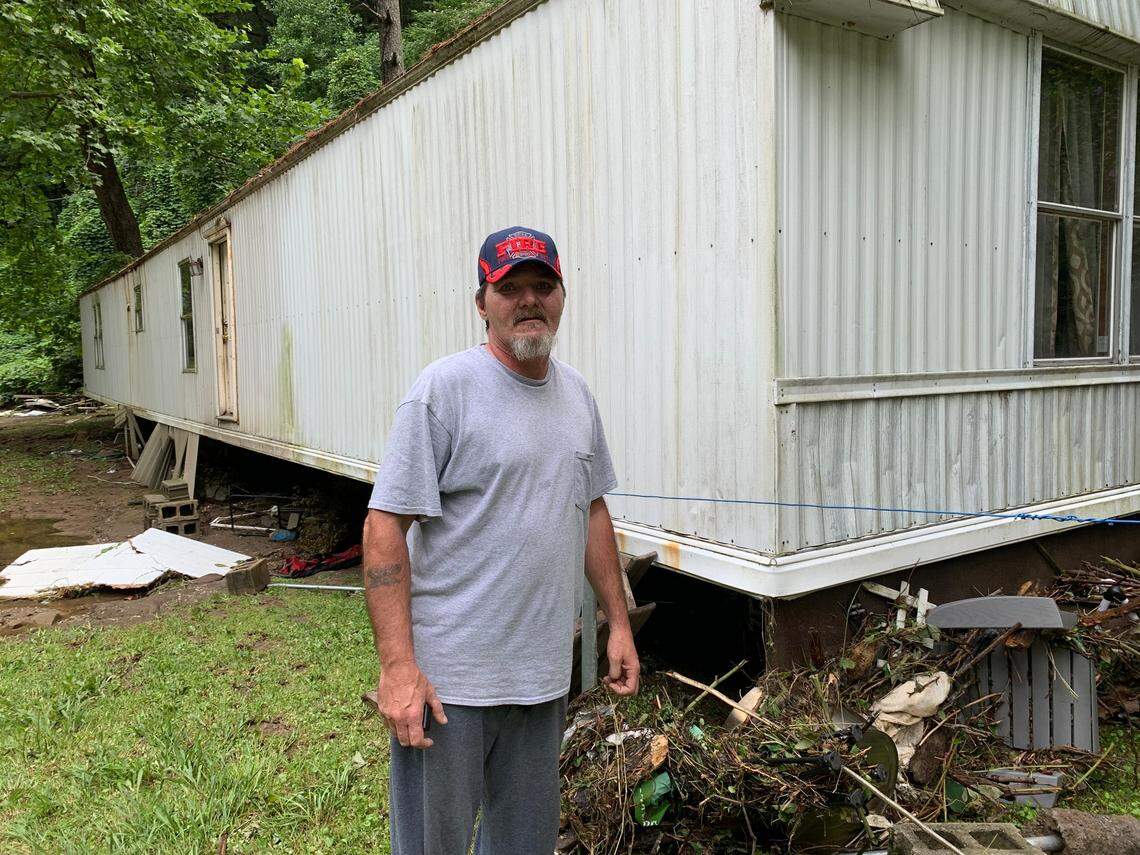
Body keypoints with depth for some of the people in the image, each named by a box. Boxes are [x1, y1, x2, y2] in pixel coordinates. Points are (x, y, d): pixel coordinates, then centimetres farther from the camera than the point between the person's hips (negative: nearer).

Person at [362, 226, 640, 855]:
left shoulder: (576, 394, 9)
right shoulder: (444, 388, -12)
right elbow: (385, 525, -15)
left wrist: (618, 622, 15)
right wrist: (396, 665, -19)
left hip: (545, 678, 6)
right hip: (447, 679, -6)